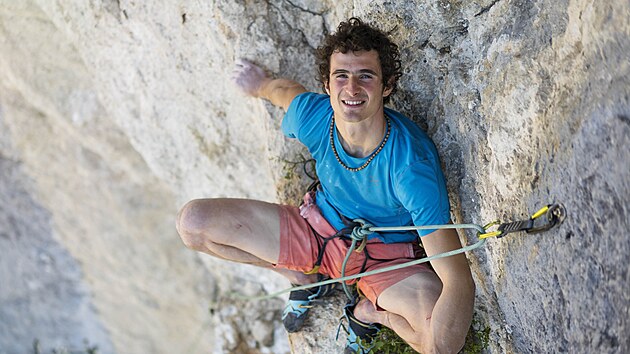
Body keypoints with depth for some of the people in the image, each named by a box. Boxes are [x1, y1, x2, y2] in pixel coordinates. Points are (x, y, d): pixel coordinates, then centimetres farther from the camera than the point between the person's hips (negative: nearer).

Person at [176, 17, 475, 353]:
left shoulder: (412, 165, -35)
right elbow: (284, 88, 7)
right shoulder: (312, 116, -22)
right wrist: (260, 84, 29)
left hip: (386, 256, -3)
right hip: (318, 228, 4)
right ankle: (305, 278, 11)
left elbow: (458, 278, -35)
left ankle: (367, 311, 2)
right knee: (192, 221, -9)